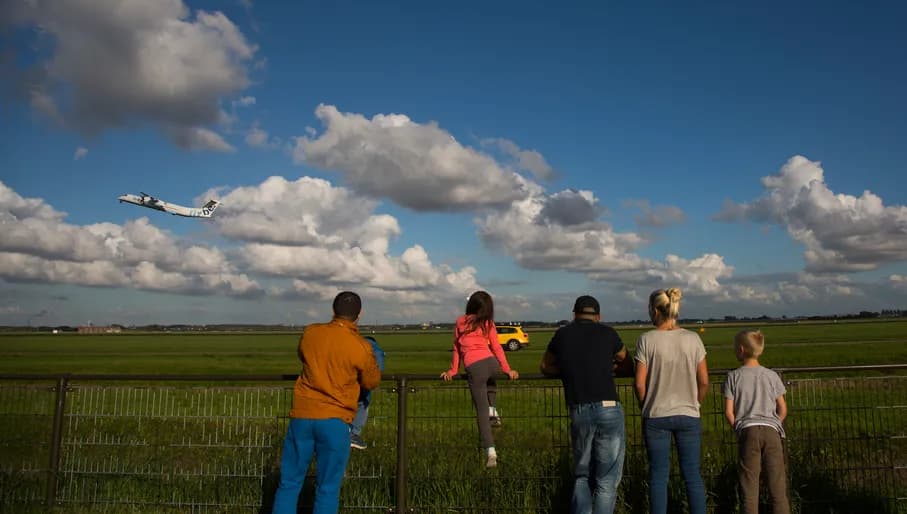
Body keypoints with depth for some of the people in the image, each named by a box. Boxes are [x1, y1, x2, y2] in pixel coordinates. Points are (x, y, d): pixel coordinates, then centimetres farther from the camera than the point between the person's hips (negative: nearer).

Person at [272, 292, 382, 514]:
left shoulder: (310, 333, 2)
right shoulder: (360, 347, -10)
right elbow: (372, 382, 5)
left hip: (302, 415, 3)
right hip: (334, 421, -3)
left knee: (289, 483, 12)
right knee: (328, 489, 7)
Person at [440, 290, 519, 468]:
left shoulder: (460, 322, 12)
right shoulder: (488, 324, 10)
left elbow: (456, 348, 14)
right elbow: (496, 347, 6)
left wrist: (452, 370, 19)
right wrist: (507, 369, 9)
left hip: (474, 368, -1)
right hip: (491, 363, 1)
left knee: (481, 411, 3)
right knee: (491, 381, 40)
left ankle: (490, 451, -7)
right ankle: (492, 407, 18)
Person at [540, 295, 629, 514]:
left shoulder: (563, 334, 9)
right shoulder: (607, 332, 7)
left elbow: (545, 366, 24)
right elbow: (623, 357, 29)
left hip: (578, 412, 2)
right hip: (608, 410, -2)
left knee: (582, 477, 18)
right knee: (607, 481, 5)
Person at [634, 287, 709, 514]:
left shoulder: (647, 339, -10)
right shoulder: (692, 338, -4)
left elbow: (640, 383, -9)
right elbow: (704, 381, 0)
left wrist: (646, 408, 8)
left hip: (656, 416, -2)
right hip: (689, 416, 2)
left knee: (658, 476, 8)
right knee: (693, 474, 12)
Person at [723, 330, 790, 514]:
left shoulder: (733, 376, 2)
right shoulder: (771, 375, 9)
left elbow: (728, 412, -1)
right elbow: (783, 409, 11)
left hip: (747, 431, -2)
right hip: (771, 430, 2)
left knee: (749, 487, 3)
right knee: (777, 485, 7)